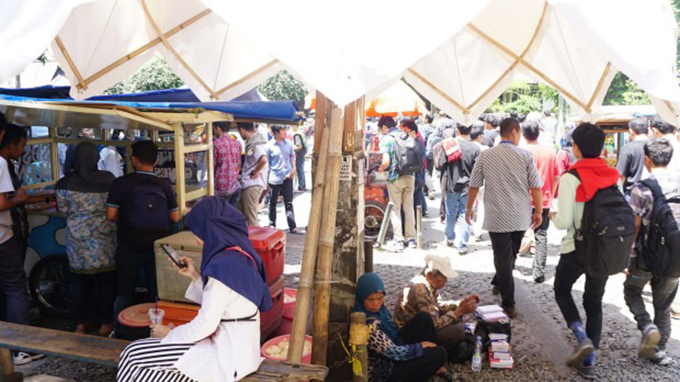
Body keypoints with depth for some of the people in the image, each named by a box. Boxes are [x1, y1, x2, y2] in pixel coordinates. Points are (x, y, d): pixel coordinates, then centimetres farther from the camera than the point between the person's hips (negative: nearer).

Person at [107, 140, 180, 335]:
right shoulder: (164, 185, -2)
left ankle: (120, 332, 24)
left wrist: (124, 219, 8)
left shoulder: (121, 183, -9)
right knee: (156, 291, 13)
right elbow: (175, 217, -2)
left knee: (124, 291, 14)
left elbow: (111, 215, -12)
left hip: (129, 246, -1)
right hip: (158, 246, 2)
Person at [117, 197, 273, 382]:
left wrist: (169, 333, -4)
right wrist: (196, 276, 8)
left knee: (134, 356, 0)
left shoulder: (222, 266, -24)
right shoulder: (240, 254, 3)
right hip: (238, 346, 9)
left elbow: (205, 325, -20)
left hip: (228, 356, -9)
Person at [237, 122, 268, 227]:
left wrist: (254, 172, -19)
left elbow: (263, 160, -34)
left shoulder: (255, 143, -17)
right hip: (248, 184, 10)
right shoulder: (253, 141, 12)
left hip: (252, 185, -10)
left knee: (251, 218, -3)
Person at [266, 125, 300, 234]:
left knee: (289, 203, 3)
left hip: (287, 176, 3)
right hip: (274, 178, -2)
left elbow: (292, 156, 14)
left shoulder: (288, 143, 2)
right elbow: (266, 162, -5)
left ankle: (292, 227, 5)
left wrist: (293, 168, -1)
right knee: (272, 203, 11)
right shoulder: (269, 145, -9)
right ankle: (272, 225, 27)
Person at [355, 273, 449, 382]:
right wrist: (421, 345, -14)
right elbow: (393, 352, -28)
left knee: (424, 319, 0)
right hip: (385, 369, -9)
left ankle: (431, 365, 15)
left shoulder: (377, 310, -5)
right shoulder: (367, 324, -33)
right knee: (439, 353, -13)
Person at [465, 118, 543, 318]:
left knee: (503, 258, 4)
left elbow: (473, 186, 0)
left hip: (497, 218, -1)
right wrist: (539, 212, 5)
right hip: (521, 218, 1)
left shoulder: (485, 156, -3)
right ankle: (499, 284, 40)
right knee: (511, 255, 22)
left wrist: (469, 208, 13)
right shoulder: (525, 156, -5)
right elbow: (536, 187, -6)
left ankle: (509, 304, 5)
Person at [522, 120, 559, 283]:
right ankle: (539, 272, 2)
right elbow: (556, 177, 6)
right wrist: (550, 195, 17)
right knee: (541, 235, 5)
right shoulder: (550, 151, 1)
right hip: (545, 201, 3)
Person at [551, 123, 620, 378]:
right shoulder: (612, 176, 0)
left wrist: (553, 216, 2)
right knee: (594, 301, 16)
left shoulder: (570, 178, -16)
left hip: (577, 248, -5)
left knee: (562, 290, 20)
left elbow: (563, 222, -19)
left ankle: (583, 339, 0)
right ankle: (589, 362, 20)